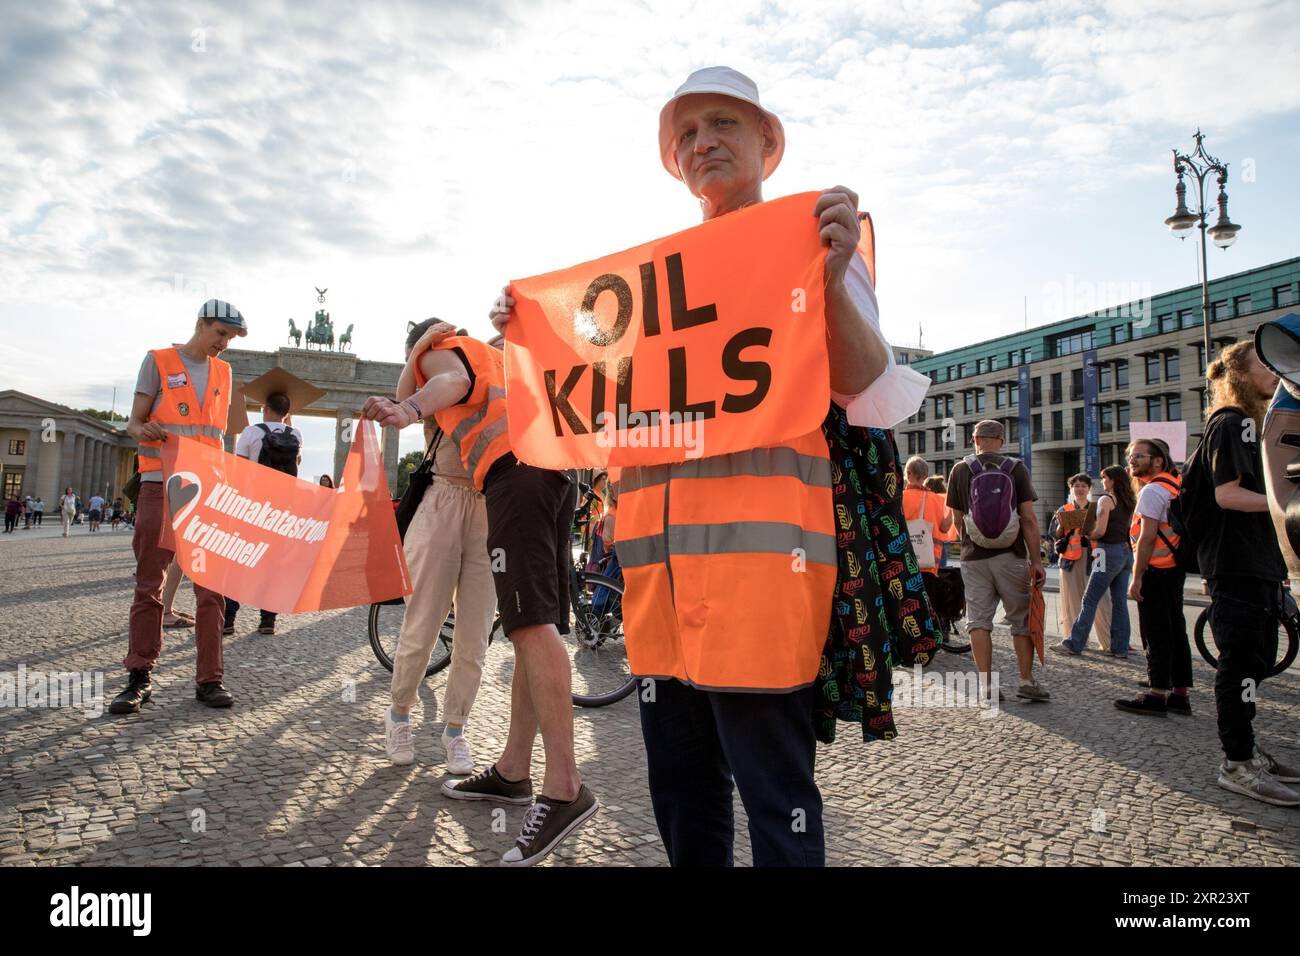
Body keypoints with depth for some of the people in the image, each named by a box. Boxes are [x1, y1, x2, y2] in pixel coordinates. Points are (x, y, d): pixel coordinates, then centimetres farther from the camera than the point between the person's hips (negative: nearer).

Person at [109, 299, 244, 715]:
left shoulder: (223, 372, 16)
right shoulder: (159, 361, 5)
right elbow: (134, 422, 3)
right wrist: (143, 431, -20)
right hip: (160, 483, -3)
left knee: (211, 585, -1)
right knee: (149, 583, -1)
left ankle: (209, 679, 2)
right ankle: (139, 678, 6)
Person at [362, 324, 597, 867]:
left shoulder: (436, 353, 14)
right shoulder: (496, 356, 40)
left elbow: (453, 380, -9)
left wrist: (408, 410, -27)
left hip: (514, 468, -9)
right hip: (559, 466, 9)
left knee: (532, 623, -19)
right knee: (535, 624, 7)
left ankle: (564, 788, -25)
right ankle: (512, 771, 14)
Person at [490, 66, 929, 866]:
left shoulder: (809, 235, 8)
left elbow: (867, 390, -3)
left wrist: (832, 282, -18)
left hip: (759, 540, -5)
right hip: (656, 541, 6)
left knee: (774, 787, -2)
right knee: (679, 784, 14)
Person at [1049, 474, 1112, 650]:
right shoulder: (1063, 510, 11)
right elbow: (1055, 535, 7)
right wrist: (1061, 524, -12)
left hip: (1092, 558, 0)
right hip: (1070, 559, 0)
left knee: (1099, 600, -5)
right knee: (1073, 600, 2)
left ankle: (1109, 641, 0)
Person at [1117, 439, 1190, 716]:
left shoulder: (1152, 490, -14)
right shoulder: (1176, 485, 15)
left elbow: (1147, 537, -19)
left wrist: (1137, 577, -18)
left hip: (1156, 571, -10)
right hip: (1176, 568, 10)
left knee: (1155, 634, -6)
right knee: (1175, 632, 11)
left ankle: (1157, 696, -2)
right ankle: (1179, 695, 17)